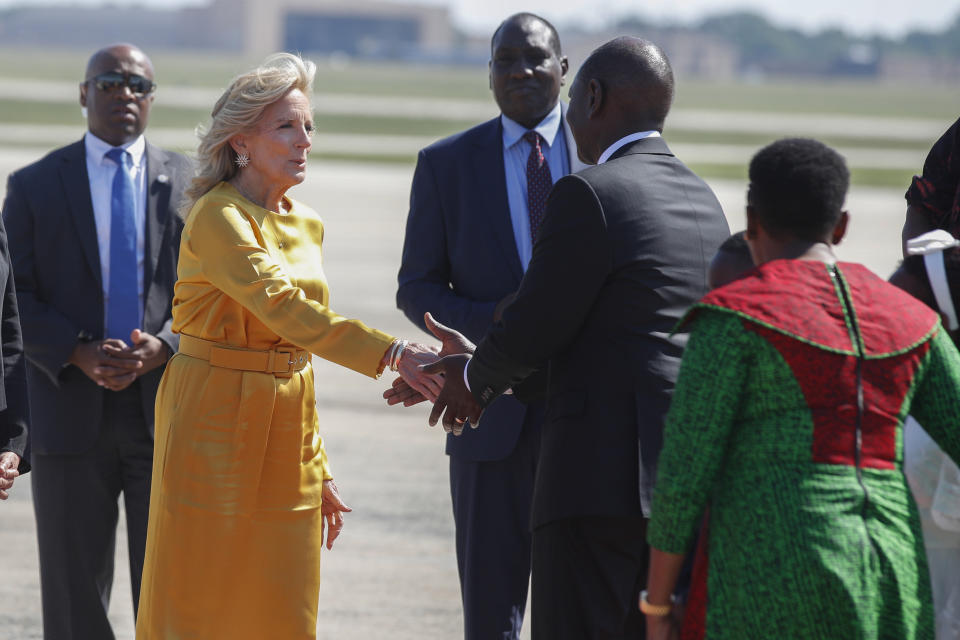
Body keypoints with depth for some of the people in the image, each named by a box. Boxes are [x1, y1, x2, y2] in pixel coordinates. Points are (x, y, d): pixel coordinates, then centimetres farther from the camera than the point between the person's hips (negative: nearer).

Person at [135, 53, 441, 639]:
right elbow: (282, 305, -28)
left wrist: (319, 471, 17)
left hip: (286, 436, 7)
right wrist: (394, 354, -37)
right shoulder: (217, 218, -14)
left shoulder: (307, 225, 12)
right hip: (217, 430, -7)